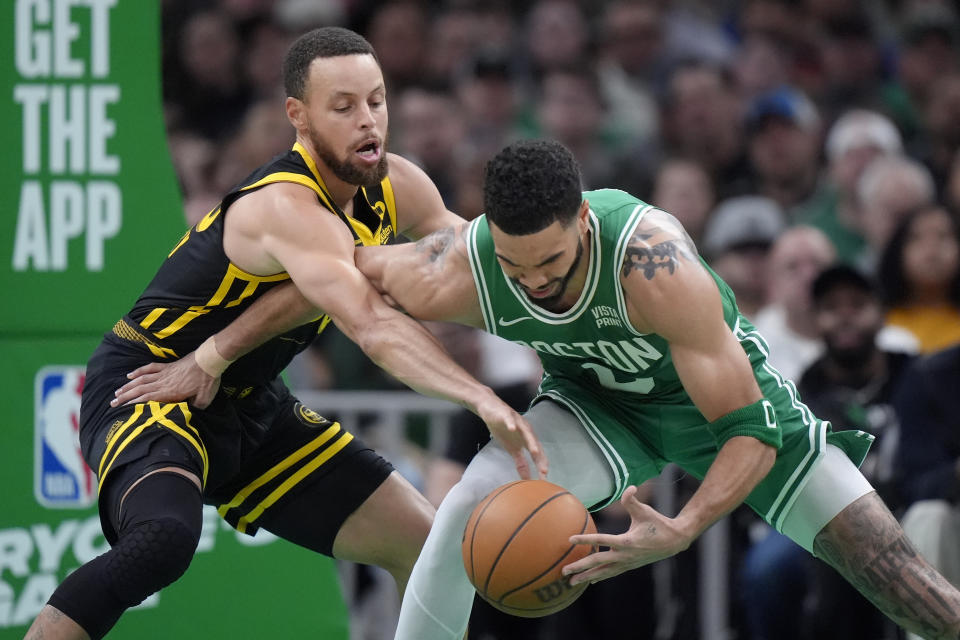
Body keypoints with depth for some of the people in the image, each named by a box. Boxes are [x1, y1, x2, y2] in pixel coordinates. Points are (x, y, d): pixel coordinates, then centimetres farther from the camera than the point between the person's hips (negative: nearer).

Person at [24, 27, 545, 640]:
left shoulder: (395, 188, -3)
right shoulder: (288, 208, -30)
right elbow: (374, 326, -44)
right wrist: (481, 398, -55)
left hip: (249, 407, 9)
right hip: (145, 389, -9)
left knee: (427, 545, 6)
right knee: (163, 541, -38)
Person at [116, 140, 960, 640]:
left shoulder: (651, 261, -42)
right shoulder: (457, 275, -32)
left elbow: (752, 431, -38)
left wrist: (681, 532, -51)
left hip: (723, 393, -2)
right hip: (603, 401, 2)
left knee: (889, 565, -9)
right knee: (472, 506, -24)